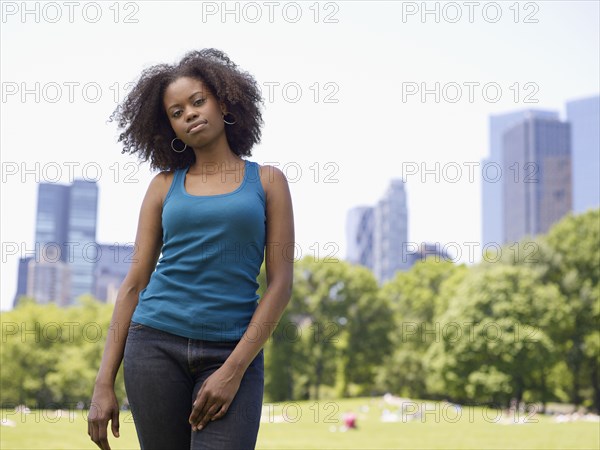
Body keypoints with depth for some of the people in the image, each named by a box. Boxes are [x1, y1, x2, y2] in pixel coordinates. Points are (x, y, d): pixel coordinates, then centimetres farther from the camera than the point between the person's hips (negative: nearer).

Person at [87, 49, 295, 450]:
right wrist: (104, 383, 1)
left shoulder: (267, 180, 5)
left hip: (232, 352, -1)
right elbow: (134, 283, 8)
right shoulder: (165, 185, 10)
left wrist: (233, 370, -11)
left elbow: (281, 284, -1)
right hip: (156, 343, 2)